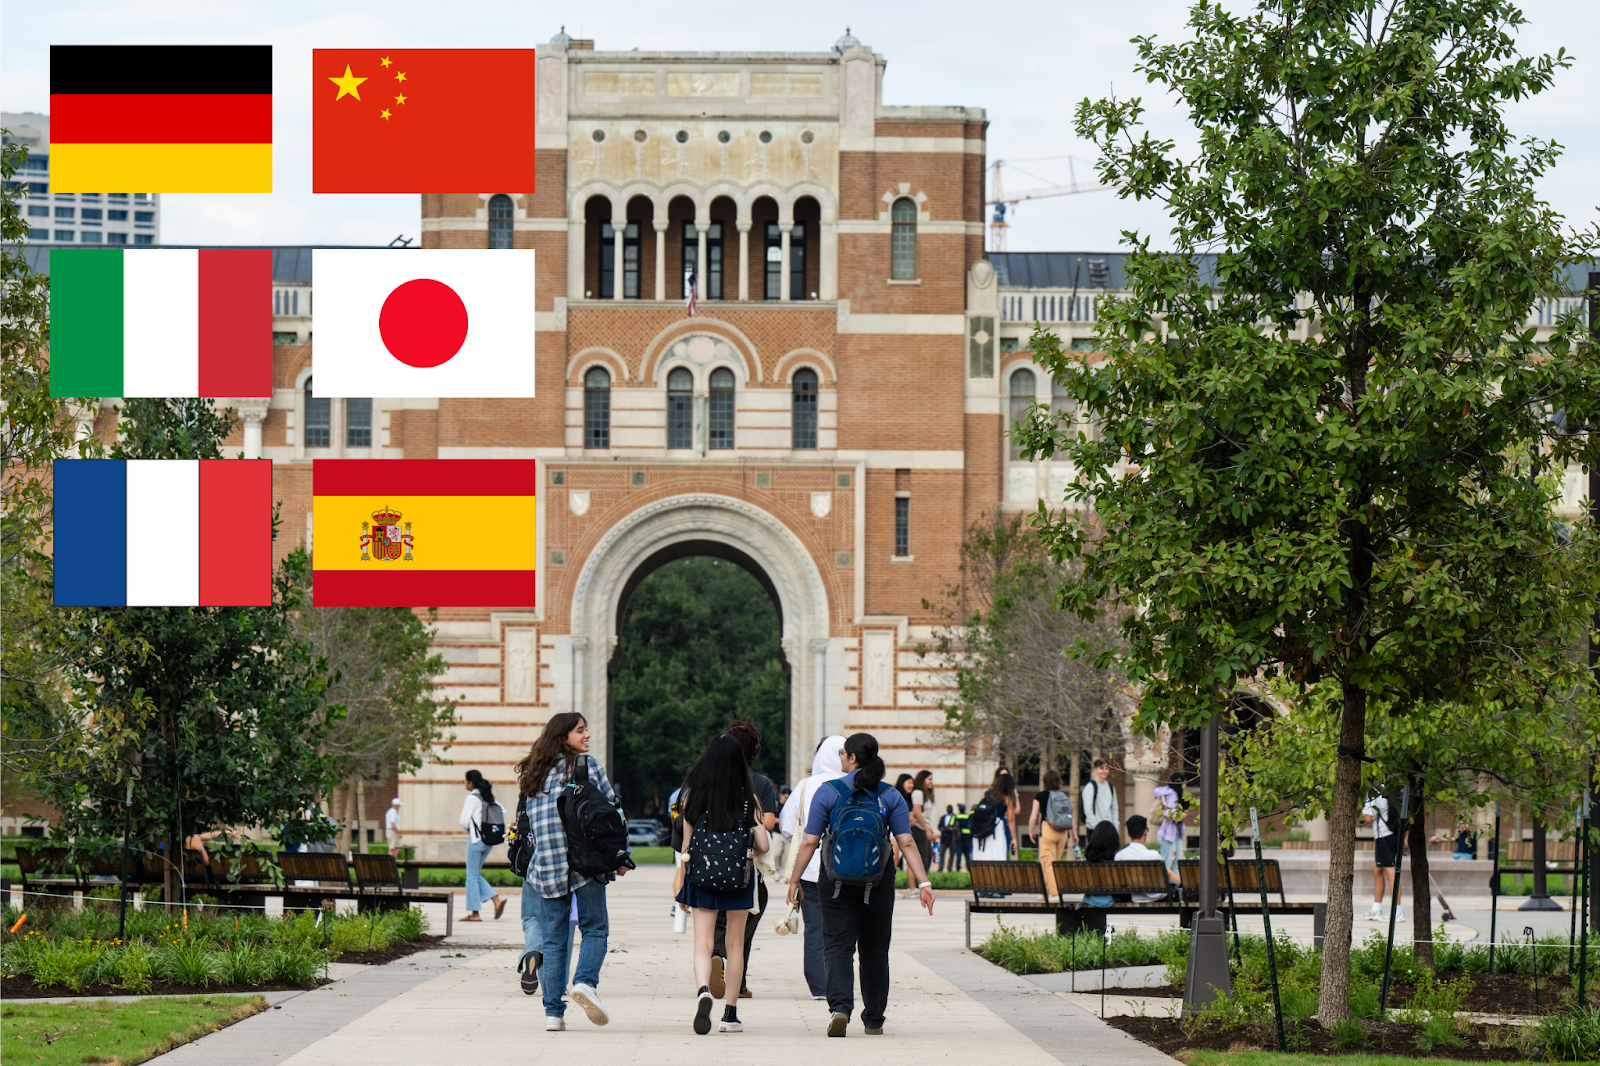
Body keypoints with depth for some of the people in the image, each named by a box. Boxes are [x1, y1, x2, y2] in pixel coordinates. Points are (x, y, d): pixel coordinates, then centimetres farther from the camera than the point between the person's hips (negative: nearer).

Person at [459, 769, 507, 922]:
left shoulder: (473, 797, -12)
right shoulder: (489, 797, 11)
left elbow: (464, 820, -15)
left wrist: (467, 828, 7)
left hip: (476, 839, -8)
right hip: (489, 839, 8)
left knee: (472, 875, -1)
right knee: (475, 874, 16)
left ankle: (474, 912, 0)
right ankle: (496, 899, 2)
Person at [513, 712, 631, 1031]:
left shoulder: (534, 774, 14)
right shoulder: (587, 765, 0)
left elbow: (531, 822, 14)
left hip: (546, 867, 4)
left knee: (554, 937, 7)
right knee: (595, 928, 5)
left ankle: (554, 1011, 2)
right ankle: (585, 981, -20)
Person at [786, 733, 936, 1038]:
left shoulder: (828, 792, -4)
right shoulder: (891, 797, 2)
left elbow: (810, 842, -4)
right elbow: (907, 843, -5)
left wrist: (795, 878, 5)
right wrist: (923, 882, -5)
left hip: (837, 882, -2)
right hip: (878, 884, 2)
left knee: (838, 946, -1)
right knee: (874, 950, 12)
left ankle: (839, 1006, -23)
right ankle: (874, 1020, 18)